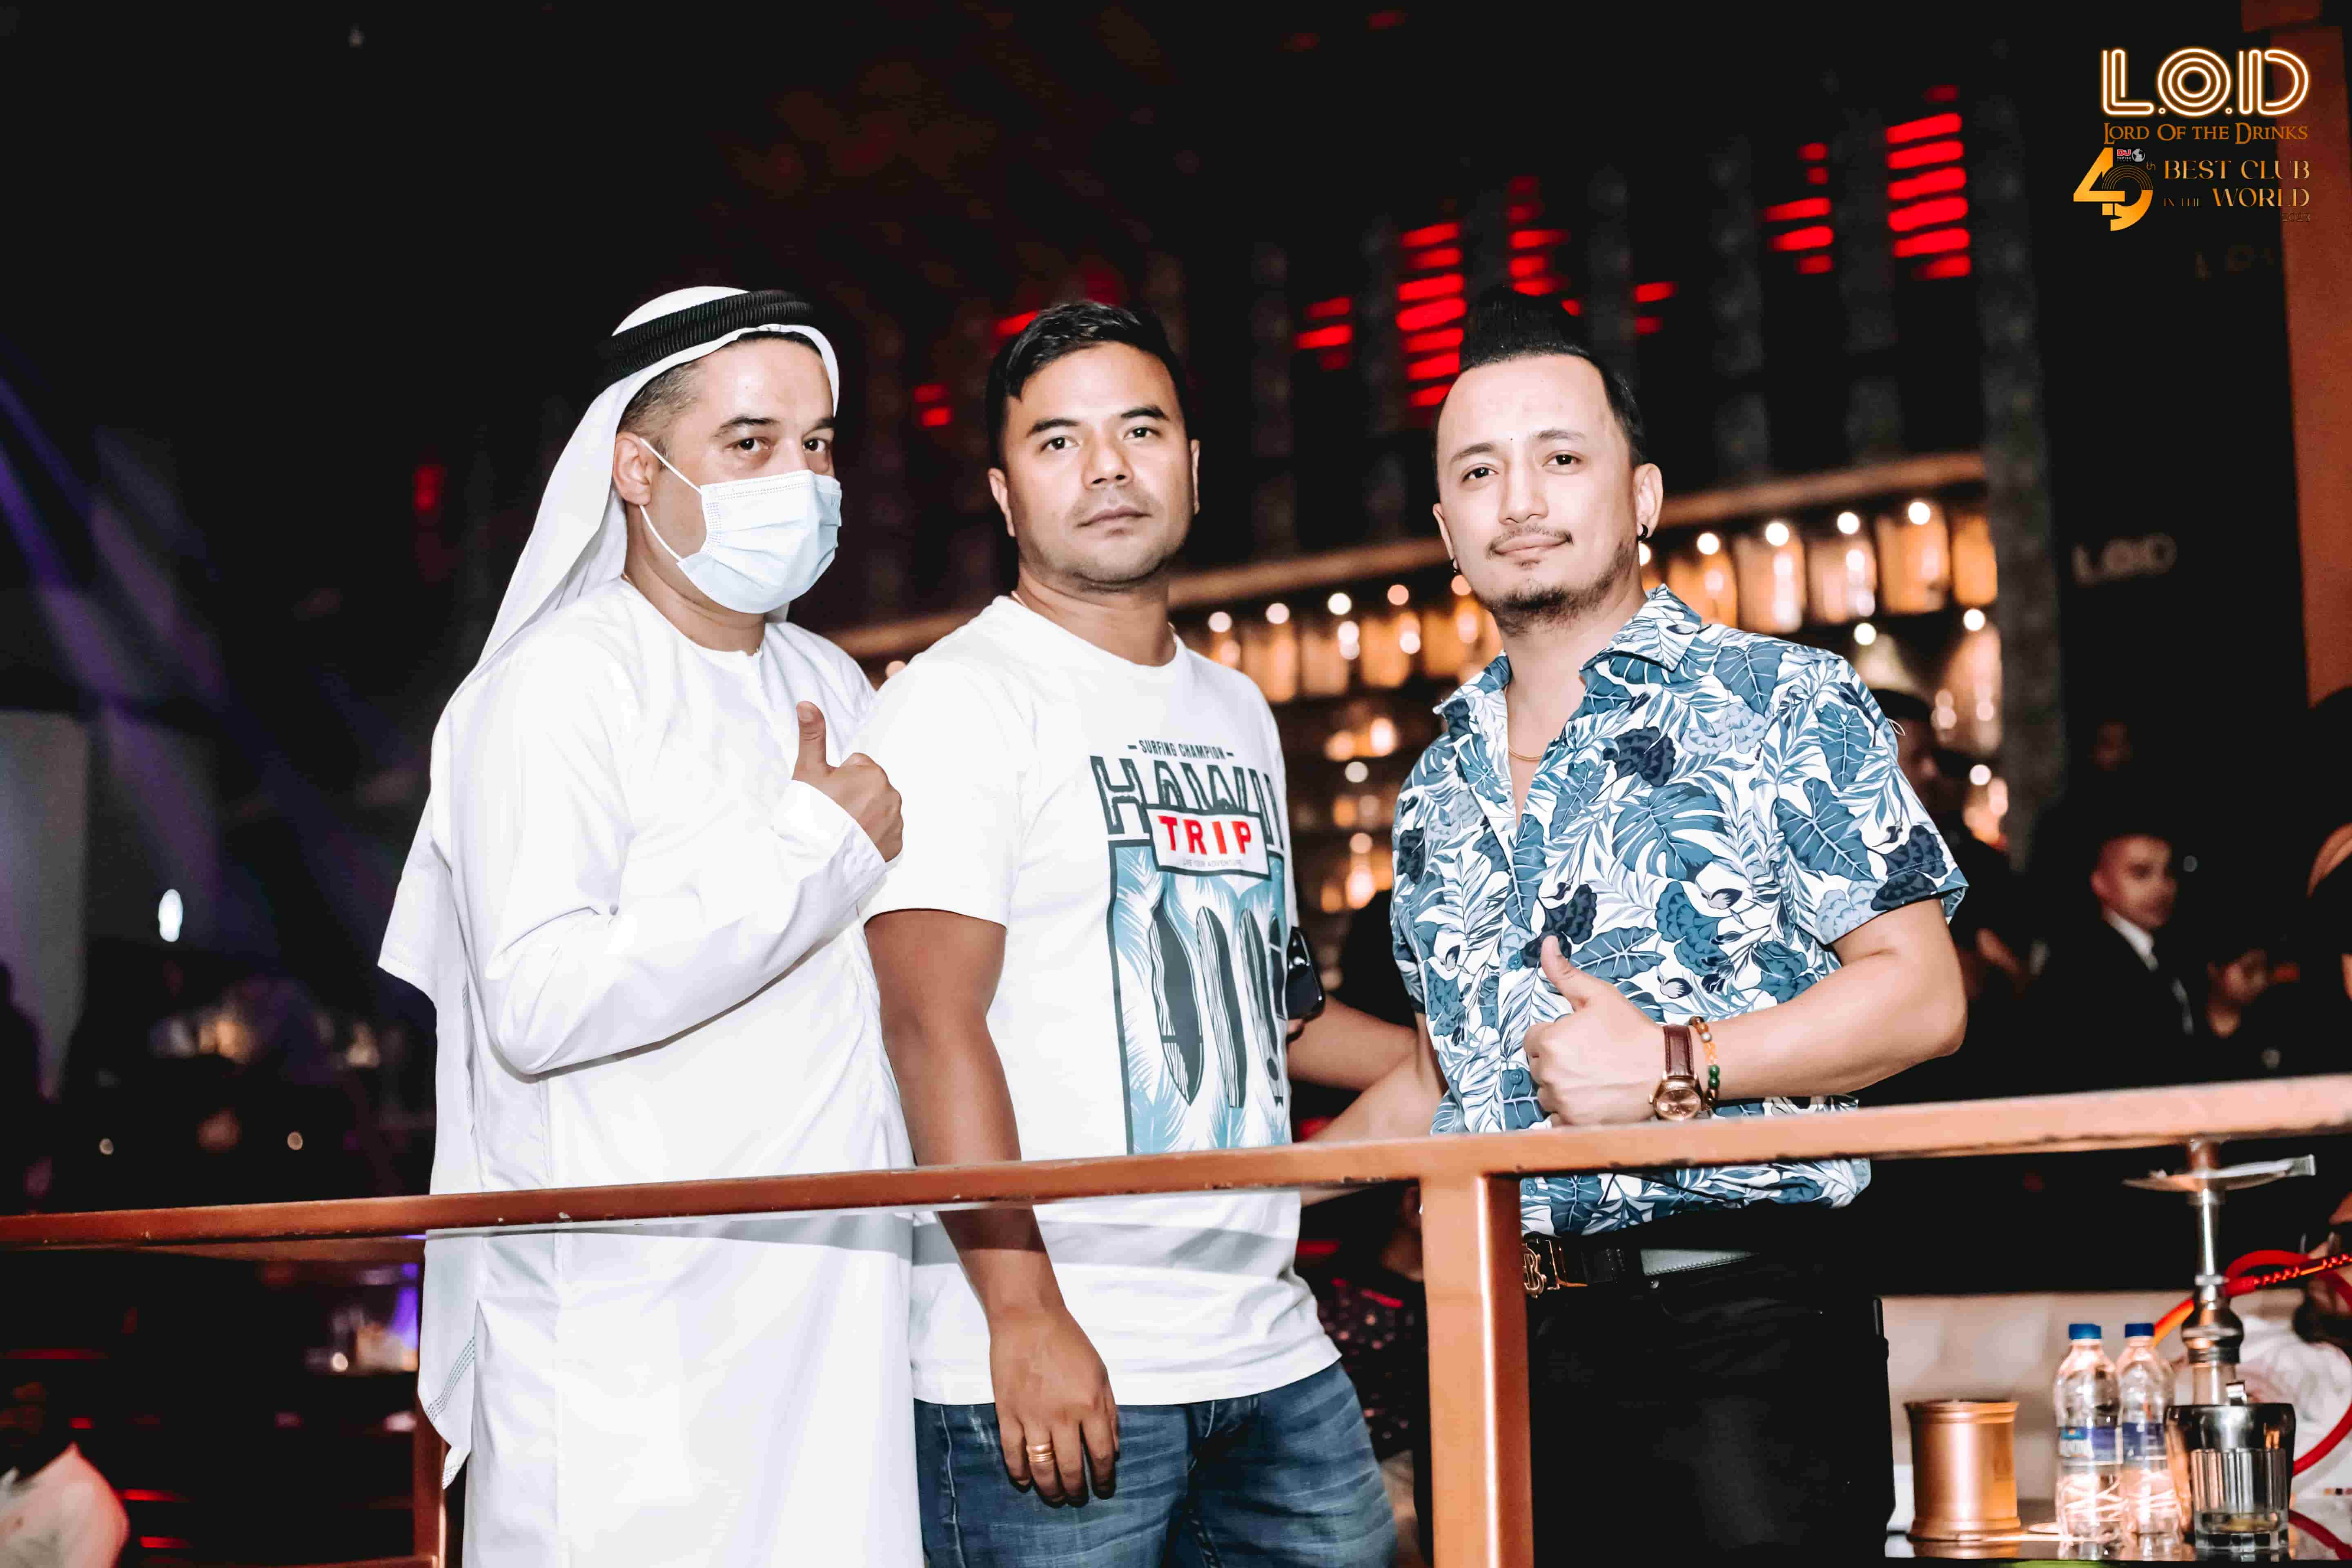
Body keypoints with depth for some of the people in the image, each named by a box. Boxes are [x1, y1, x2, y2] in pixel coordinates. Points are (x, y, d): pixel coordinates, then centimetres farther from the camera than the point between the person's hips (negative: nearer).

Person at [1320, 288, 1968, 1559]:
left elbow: (1920, 994, -6)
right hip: (1505, 1344, 5)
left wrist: (1676, 1065, -16)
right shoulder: (1440, 787, 17)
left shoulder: (1783, 705, -1)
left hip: (1740, 1318, -5)